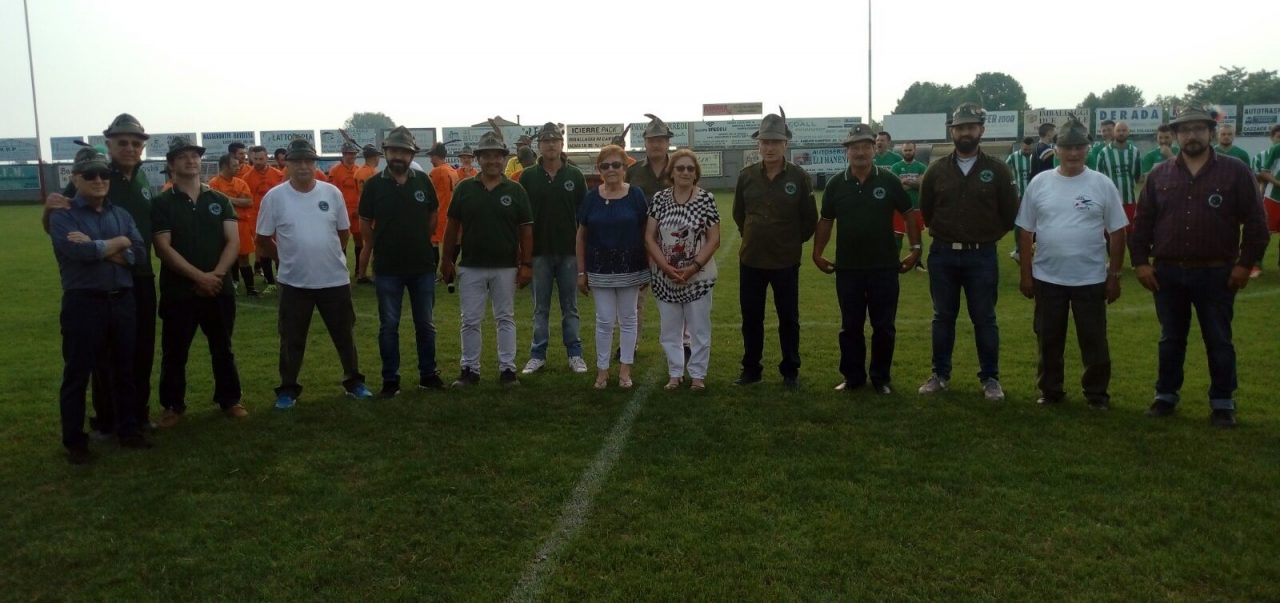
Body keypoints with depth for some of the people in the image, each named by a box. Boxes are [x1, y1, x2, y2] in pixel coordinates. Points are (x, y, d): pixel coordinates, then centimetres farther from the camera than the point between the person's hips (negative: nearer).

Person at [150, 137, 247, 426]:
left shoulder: (219, 200, 7)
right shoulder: (162, 203, -1)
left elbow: (233, 241, 0)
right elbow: (163, 248, -10)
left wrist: (216, 275, -15)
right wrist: (199, 276, -18)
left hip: (220, 289, 2)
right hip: (178, 291, -2)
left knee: (223, 349, 12)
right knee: (174, 352, 6)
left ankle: (230, 399, 24)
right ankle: (173, 405, 20)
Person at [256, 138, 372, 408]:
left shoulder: (332, 193, -2)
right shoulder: (275, 197, -6)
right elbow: (263, 239, 3)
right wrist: (287, 257, 6)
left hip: (335, 279, 1)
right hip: (294, 282, -1)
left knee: (345, 334, 12)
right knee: (292, 339, 9)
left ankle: (354, 382, 27)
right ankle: (288, 389, 22)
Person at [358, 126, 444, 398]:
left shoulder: (423, 181, 0)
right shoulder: (374, 185, -5)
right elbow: (366, 224, 4)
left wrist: (419, 243, 11)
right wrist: (375, 249, 9)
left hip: (423, 266, 2)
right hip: (387, 268, -1)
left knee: (425, 324, 11)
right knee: (389, 326, 6)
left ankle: (428, 374, 23)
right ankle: (390, 379, 15)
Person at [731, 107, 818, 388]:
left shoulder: (799, 177, -8)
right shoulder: (746, 175, -1)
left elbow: (810, 218, 1)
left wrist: (793, 241, 7)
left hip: (786, 261, -2)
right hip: (750, 259, 2)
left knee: (788, 319, 9)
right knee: (751, 317, 11)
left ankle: (790, 371, 22)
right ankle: (750, 369, 25)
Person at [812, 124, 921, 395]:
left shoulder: (888, 181, -2)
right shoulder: (836, 184, 2)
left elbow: (909, 214, 5)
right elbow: (825, 221, 10)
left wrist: (915, 248, -1)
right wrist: (817, 253, 4)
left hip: (884, 266, -1)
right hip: (847, 268, 1)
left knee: (884, 326, 6)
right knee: (850, 326, 9)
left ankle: (881, 377, 20)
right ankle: (853, 377, 21)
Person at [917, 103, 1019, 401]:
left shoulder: (997, 170, -3)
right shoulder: (936, 170, 3)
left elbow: (1009, 213, 3)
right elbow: (925, 211, 13)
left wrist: (984, 237, 7)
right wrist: (945, 234, 13)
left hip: (981, 257, -2)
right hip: (942, 255, 2)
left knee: (984, 319, 4)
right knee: (943, 317, 10)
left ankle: (990, 378, 16)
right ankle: (940, 374, 21)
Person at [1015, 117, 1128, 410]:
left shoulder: (1102, 184, -2)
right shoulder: (1039, 183, 1)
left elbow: (1116, 232, 1)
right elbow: (1027, 232, 4)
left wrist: (1115, 275, -1)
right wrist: (1025, 273, 2)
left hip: (1091, 279, -1)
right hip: (1047, 278, 1)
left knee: (1094, 340, 8)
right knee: (1048, 340, 11)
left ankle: (1097, 393, 22)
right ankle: (1049, 391, 25)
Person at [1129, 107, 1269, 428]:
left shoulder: (1235, 172, -2)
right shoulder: (1159, 175, 4)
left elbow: (1255, 222, -2)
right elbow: (1143, 222, 6)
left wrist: (1245, 263, -7)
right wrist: (1140, 262, -1)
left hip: (1216, 274, -2)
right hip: (1167, 273, 2)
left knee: (1219, 341, 8)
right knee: (1170, 339, 12)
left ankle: (1223, 402, 19)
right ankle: (1166, 395, 23)